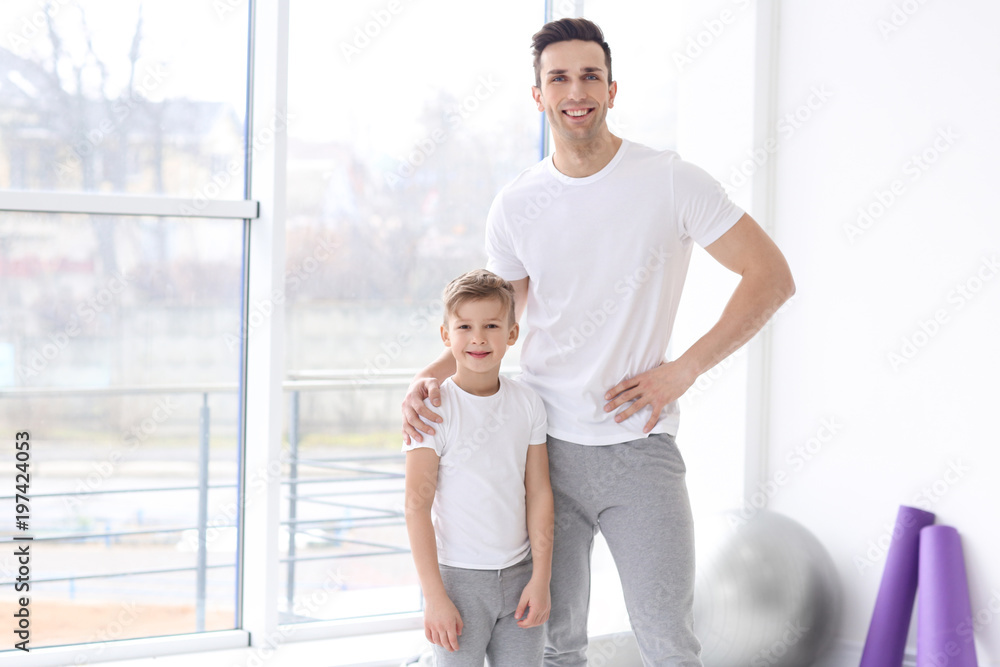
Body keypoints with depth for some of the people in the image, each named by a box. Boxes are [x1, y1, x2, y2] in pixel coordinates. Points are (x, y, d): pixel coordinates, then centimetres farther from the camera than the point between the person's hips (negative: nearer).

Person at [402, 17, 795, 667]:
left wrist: (682, 371, -10)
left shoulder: (671, 181, -5)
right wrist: (431, 375, -4)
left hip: (638, 448, -3)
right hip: (545, 445, 3)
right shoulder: (516, 205, 5)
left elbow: (773, 277, -5)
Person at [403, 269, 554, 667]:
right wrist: (435, 596, -14)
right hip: (458, 575, -4)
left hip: (519, 574, 4)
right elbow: (417, 505, -11)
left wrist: (541, 577, 2)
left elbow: (538, 493, 6)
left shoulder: (527, 403, 3)